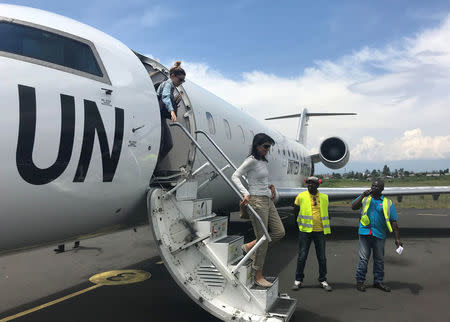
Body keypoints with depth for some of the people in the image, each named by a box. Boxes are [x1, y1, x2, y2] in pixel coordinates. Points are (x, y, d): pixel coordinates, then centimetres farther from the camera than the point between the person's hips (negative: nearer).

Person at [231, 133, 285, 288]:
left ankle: (248, 246, 20)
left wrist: (270, 187, 12)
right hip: (257, 200, -9)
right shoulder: (251, 160, -11)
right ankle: (258, 276, 11)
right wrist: (246, 194, -28)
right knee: (263, 239, -3)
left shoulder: (263, 161, 14)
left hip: (268, 200, 9)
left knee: (279, 232, 8)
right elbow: (235, 176, -17)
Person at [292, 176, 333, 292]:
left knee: (322, 257, 9)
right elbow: (296, 212, 7)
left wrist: (325, 226, 13)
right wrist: (303, 223, 6)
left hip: (320, 231, 2)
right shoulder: (301, 196, -2)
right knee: (302, 256, 2)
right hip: (305, 231, -2)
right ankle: (298, 280, 15)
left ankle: (323, 280, 23)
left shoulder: (324, 197, 7)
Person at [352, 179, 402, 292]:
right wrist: (363, 196, -12)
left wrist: (397, 239, 1)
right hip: (365, 233, -1)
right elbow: (353, 207, -6)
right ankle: (360, 281, 10)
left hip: (379, 235, 1)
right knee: (363, 258, 0)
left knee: (379, 259, 11)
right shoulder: (364, 198, 9)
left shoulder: (387, 203, 7)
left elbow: (393, 222, 5)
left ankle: (378, 281, 24)